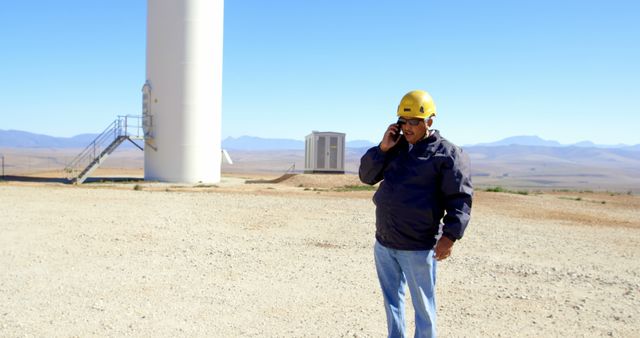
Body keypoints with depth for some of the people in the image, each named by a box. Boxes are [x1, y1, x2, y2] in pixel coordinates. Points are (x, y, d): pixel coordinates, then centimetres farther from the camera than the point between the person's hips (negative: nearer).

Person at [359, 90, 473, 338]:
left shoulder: (447, 154, -9)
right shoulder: (394, 147, 10)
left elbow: (460, 199, -13)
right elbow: (367, 176, 9)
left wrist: (450, 236, -24)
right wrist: (383, 148, -5)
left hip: (417, 248, -6)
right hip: (384, 243, 6)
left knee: (423, 305, 4)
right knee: (392, 300, 17)